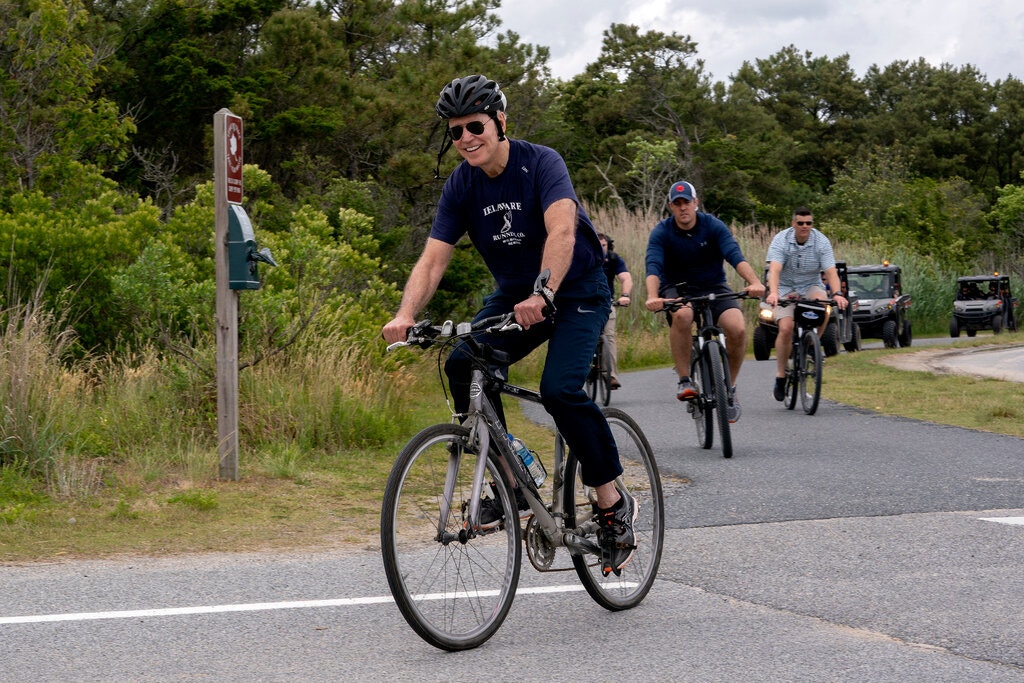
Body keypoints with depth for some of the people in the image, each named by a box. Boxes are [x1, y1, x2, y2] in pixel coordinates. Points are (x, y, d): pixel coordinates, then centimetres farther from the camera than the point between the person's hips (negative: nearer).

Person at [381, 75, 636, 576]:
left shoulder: (540, 163, -22)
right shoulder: (461, 185, -7)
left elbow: (562, 232, -37)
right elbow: (433, 258, -13)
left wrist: (542, 296, -53)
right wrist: (406, 315, -31)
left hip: (576, 290, -5)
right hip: (514, 293, 5)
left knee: (559, 388, -26)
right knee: (463, 365, -21)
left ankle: (613, 502, -7)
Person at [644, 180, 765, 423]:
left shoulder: (714, 226, -10)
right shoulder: (661, 232, -11)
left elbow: (735, 255, -24)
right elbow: (653, 266, -26)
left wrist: (754, 282, -43)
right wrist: (652, 297, -46)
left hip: (713, 288, 1)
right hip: (677, 290, -1)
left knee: (738, 328, -27)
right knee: (682, 315, -39)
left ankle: (729, 388, -4)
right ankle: (684, 380, -25)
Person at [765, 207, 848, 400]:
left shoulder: (821, 241, -11)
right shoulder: (780, 240, -16)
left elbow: (830, 271, -20)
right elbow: (774, 269, -30)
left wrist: (837, 294, -39)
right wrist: (773, 293, -48)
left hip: (811, 286, 1)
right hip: (786, 289, -1)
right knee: (786, 328, -22)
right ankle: (780, 377, -9)